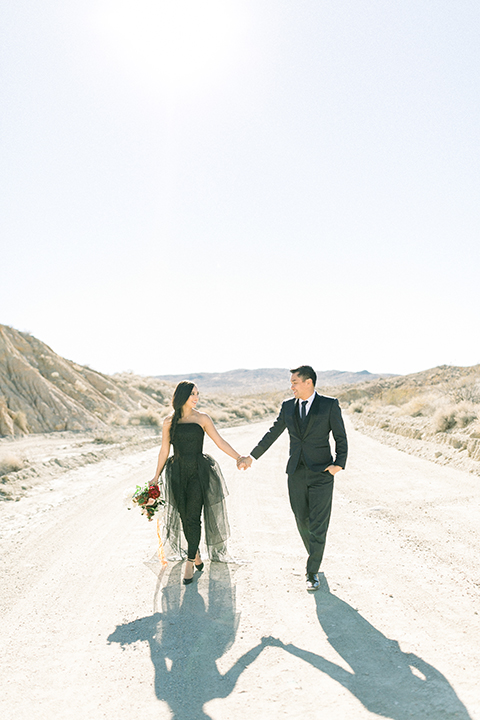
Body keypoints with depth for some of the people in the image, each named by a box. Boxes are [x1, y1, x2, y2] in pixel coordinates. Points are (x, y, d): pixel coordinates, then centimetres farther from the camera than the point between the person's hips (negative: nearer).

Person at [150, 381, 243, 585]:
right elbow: (164, 450, 10)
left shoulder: (202, 418, 2)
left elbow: (220, 442, 3)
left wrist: (240, 458, -5)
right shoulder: (169, 422, 4)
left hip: (199, 472, -1)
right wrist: (156, 477, 12)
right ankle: (196, 554, 30)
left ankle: (190, 563, 1)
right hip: (178, 474, 2)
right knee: (184, 517, 8)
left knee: (193, 518, -7)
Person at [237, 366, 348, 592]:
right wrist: (251, 457, 15)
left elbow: (340, 437, -2)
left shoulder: (330, 405, -4)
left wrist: (339, 463, -15)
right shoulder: (288, 406, 7)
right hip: (296, 473, 4)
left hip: (321, 473, -4)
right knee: (302, 521, 12)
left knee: (318, 524, -3)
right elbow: (272, 434, 14)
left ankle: (312, 572, 9)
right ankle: (315, 556, 35)